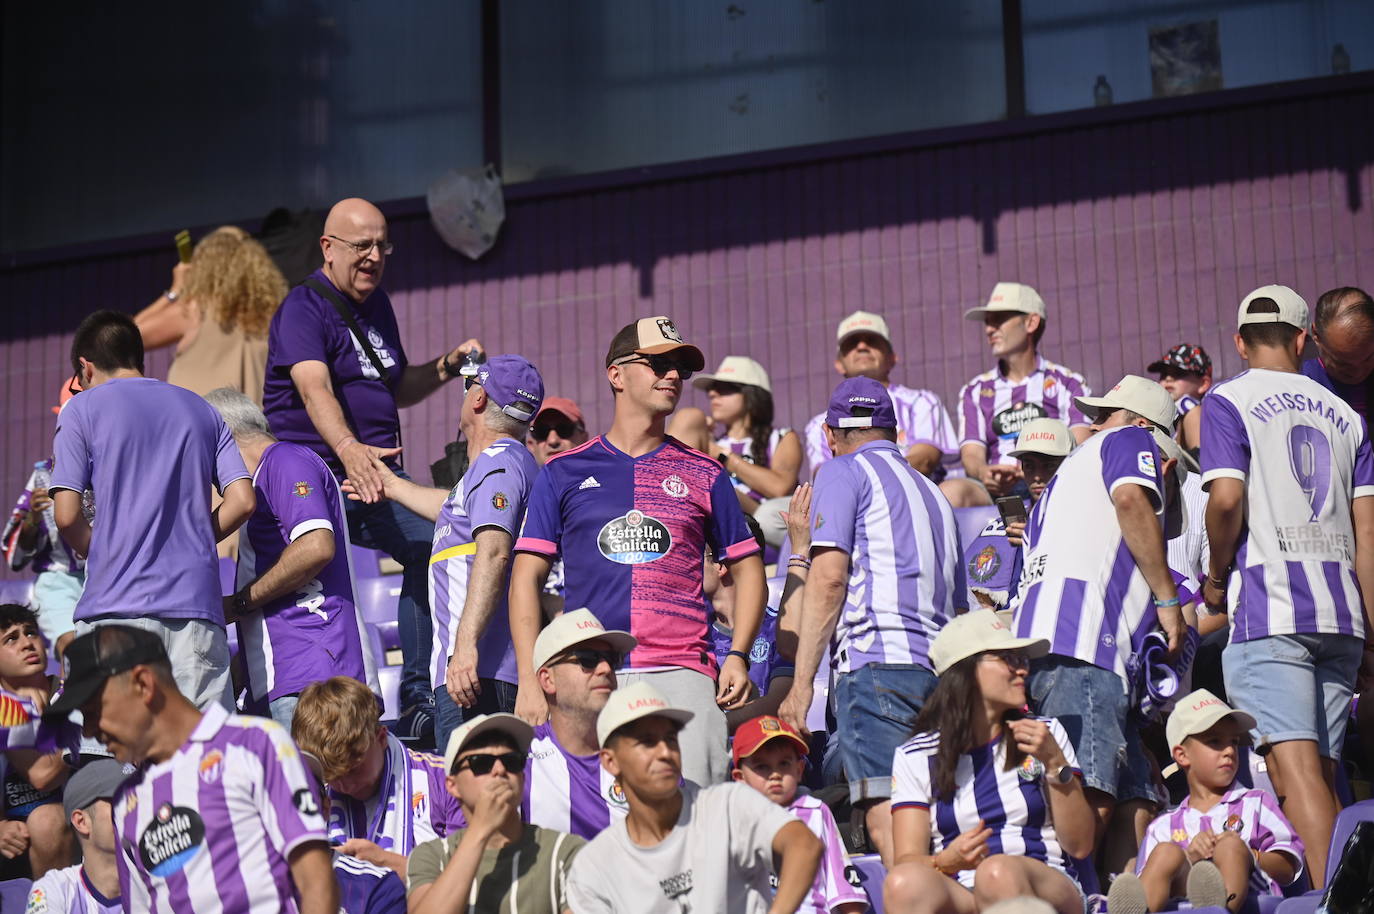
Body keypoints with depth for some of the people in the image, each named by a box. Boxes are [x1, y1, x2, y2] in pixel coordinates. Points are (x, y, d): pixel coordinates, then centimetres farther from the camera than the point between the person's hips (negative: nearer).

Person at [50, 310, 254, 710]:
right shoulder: (201, 409, 18)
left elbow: (67, 516, -2)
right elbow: (242, 500, 8)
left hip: (116, 604, -3)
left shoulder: (82, 409, 6)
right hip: (197, 604, 3)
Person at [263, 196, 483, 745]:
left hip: (377, 471, 6)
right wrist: (349, 448, -44)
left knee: (435, 544, -15)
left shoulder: (377, 305, 19)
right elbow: (314, 388, -26)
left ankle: (419, 700, -8)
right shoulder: (304, 309, -8)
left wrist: (446, 366, 13)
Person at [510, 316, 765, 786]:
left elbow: (747, 568, 19)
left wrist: (738, 656, 4)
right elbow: (527, 576, 9)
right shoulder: (563, 473, 12)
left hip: (683, 678, 0)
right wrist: (530, 678, -1)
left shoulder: (703, 475, 15)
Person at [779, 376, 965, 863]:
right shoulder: (933, 494, 29)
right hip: (941, 670, 7)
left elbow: (828, 578, -5)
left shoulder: (843, 473, 8)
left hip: (876, 663, -7)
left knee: (888, 822, -16)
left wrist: (801, 683, -6)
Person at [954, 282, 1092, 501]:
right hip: (995, 489, 3)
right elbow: (971, 454, 8)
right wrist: (984, 473, -19)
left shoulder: (1067, 382, 16)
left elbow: (1081, 447, 0)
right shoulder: (974, 391, 23)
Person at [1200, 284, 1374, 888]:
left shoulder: (1228, 402, 2)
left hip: (1270, 608, -5)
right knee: (1322, 773, 10)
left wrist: (1217, 577, 4)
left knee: (1294, 765, -14)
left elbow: (1227, 498, -13)